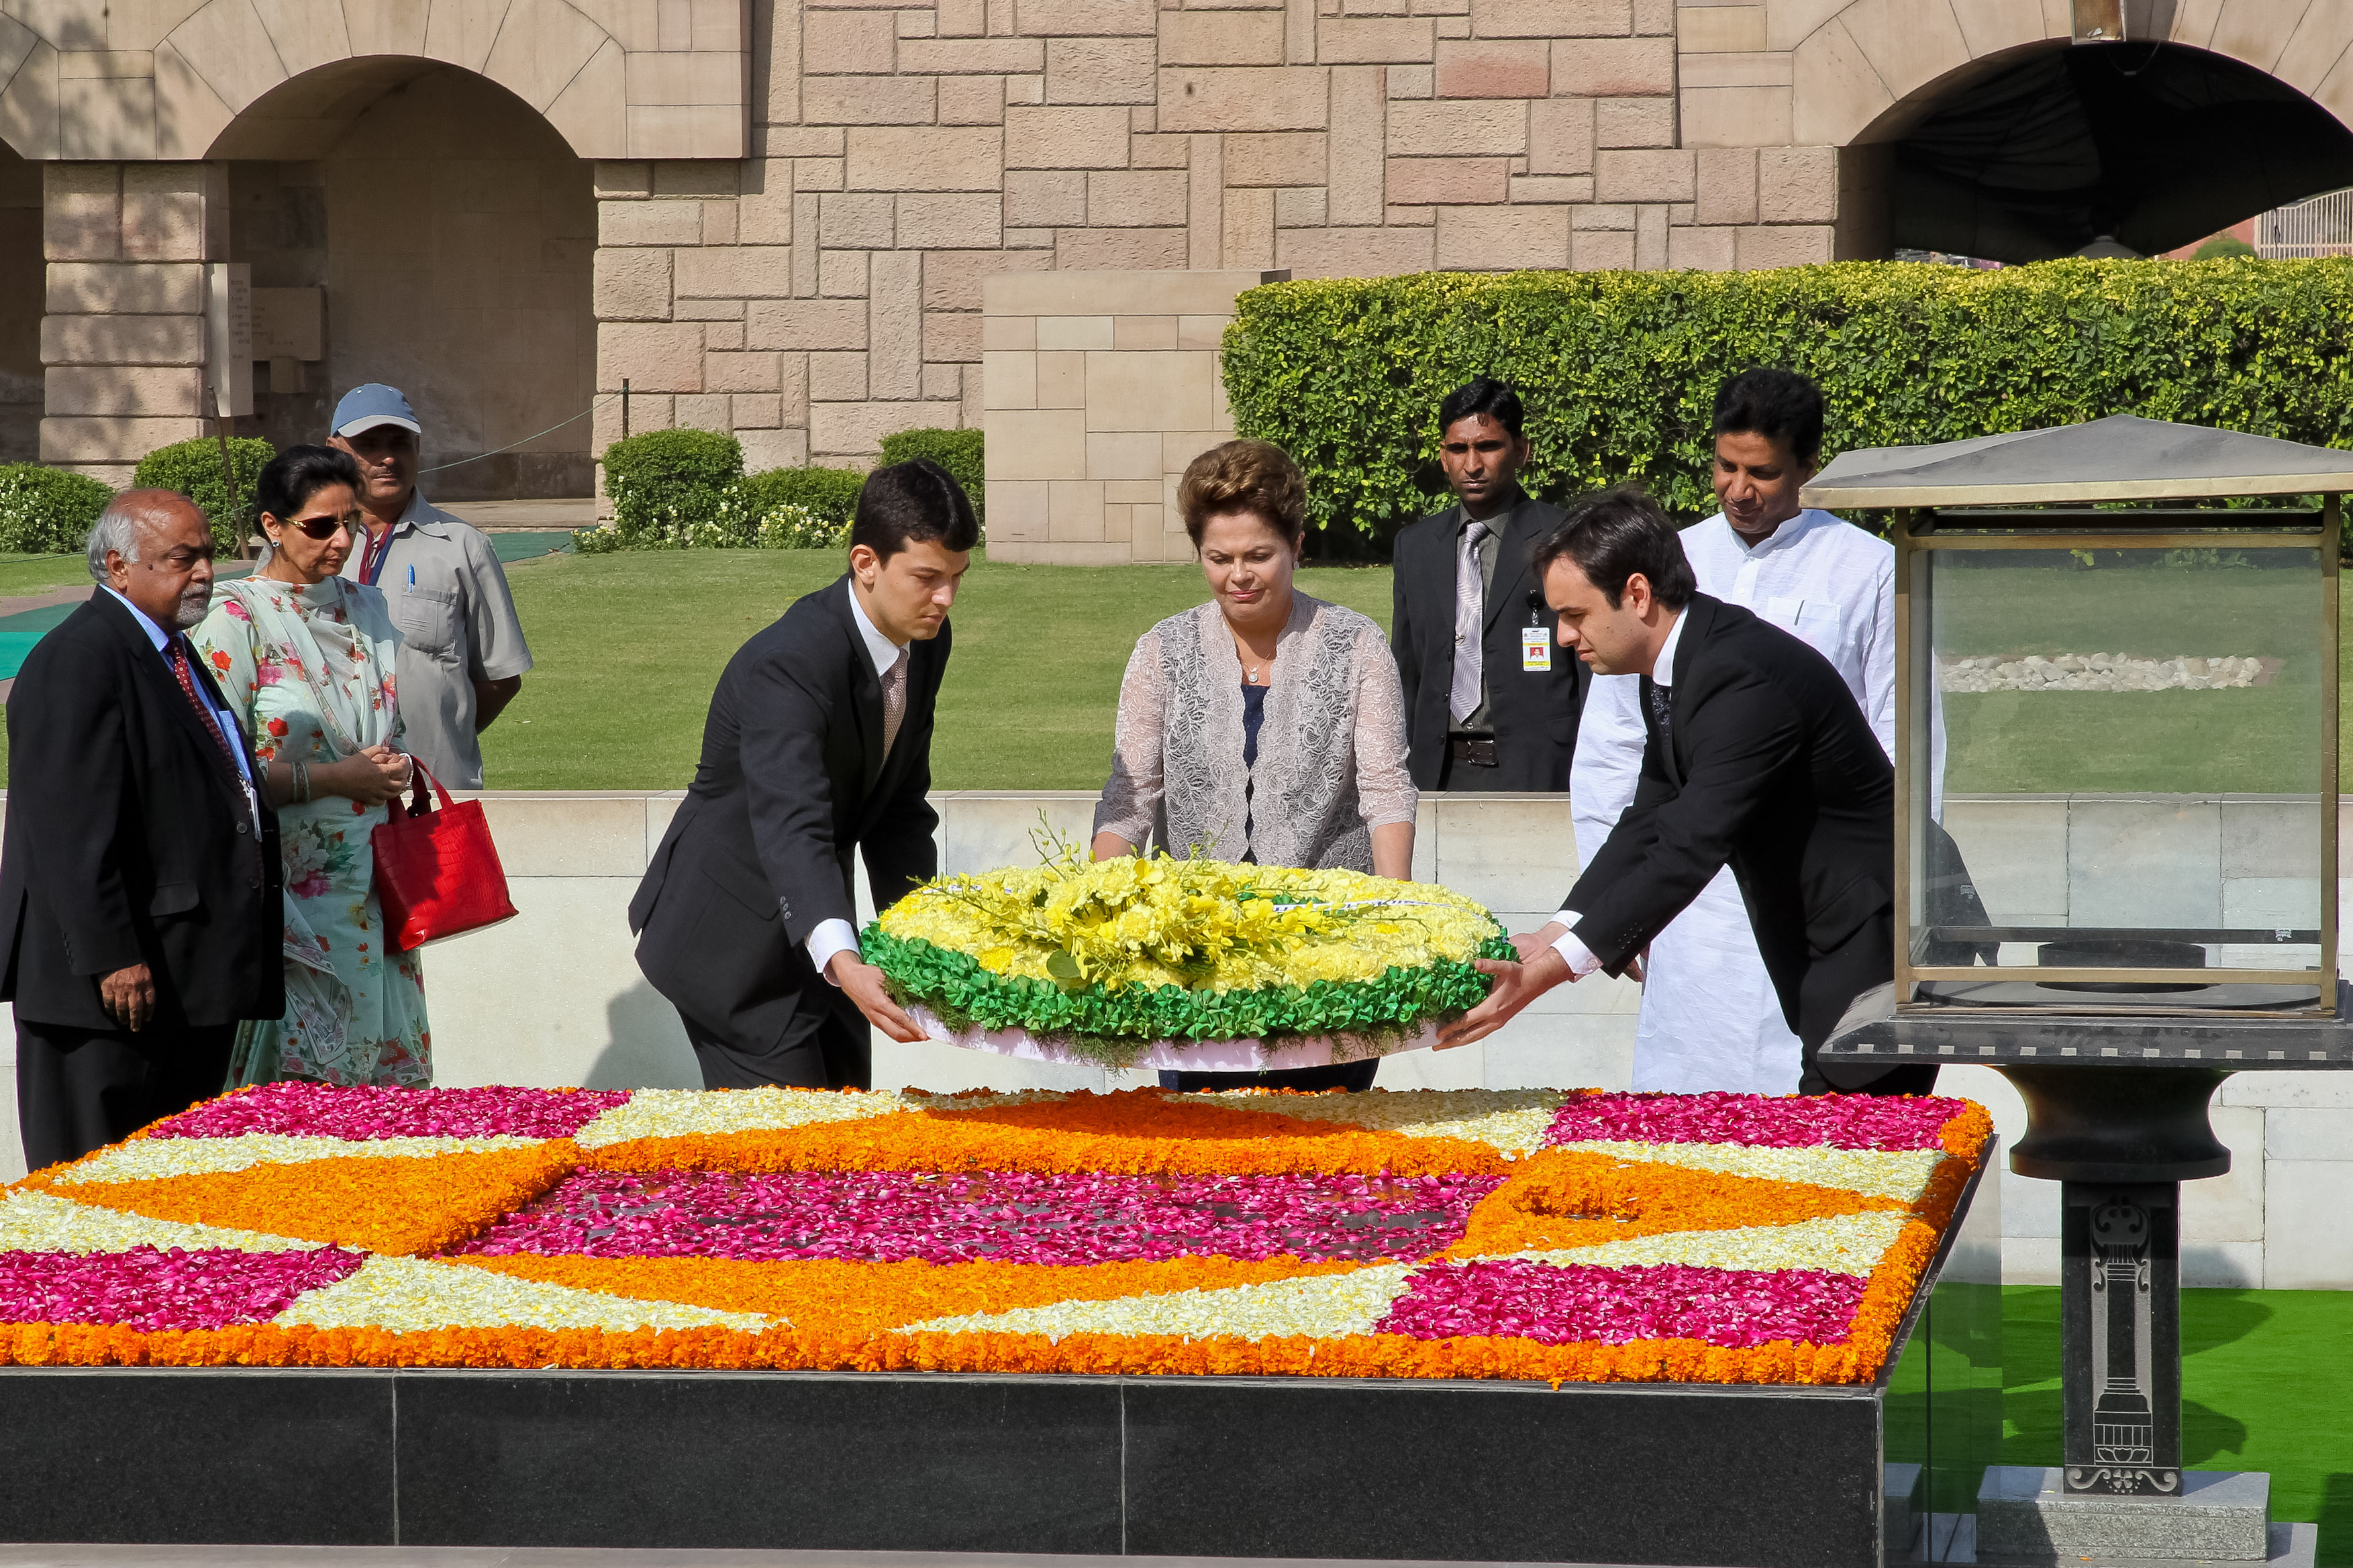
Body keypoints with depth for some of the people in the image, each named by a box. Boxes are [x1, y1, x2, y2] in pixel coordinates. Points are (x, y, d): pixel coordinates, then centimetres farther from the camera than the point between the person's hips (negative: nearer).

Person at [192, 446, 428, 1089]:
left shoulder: (365, 609, 12)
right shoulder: (239, 623, -7)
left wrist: (397, 771, 1)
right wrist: (329, 779, -16)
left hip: (369, 886, 6)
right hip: (291, 886, -6)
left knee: (382, 1077, 2)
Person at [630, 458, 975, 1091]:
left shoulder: (925, 642, -2)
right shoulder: (789, 664, -30)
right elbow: (791, 829, -43)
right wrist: (842, 961, -58)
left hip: (816, 929, 9)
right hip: (731, 939, -9)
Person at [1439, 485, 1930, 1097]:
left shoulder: (1745, 677, -25)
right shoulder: (1671, 670, 7)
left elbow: (1690, 849, -31)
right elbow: (1651, 823, 10)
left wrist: (1551, 969, -34)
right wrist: (1549, 939, -4)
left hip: (1876, 950, -10)